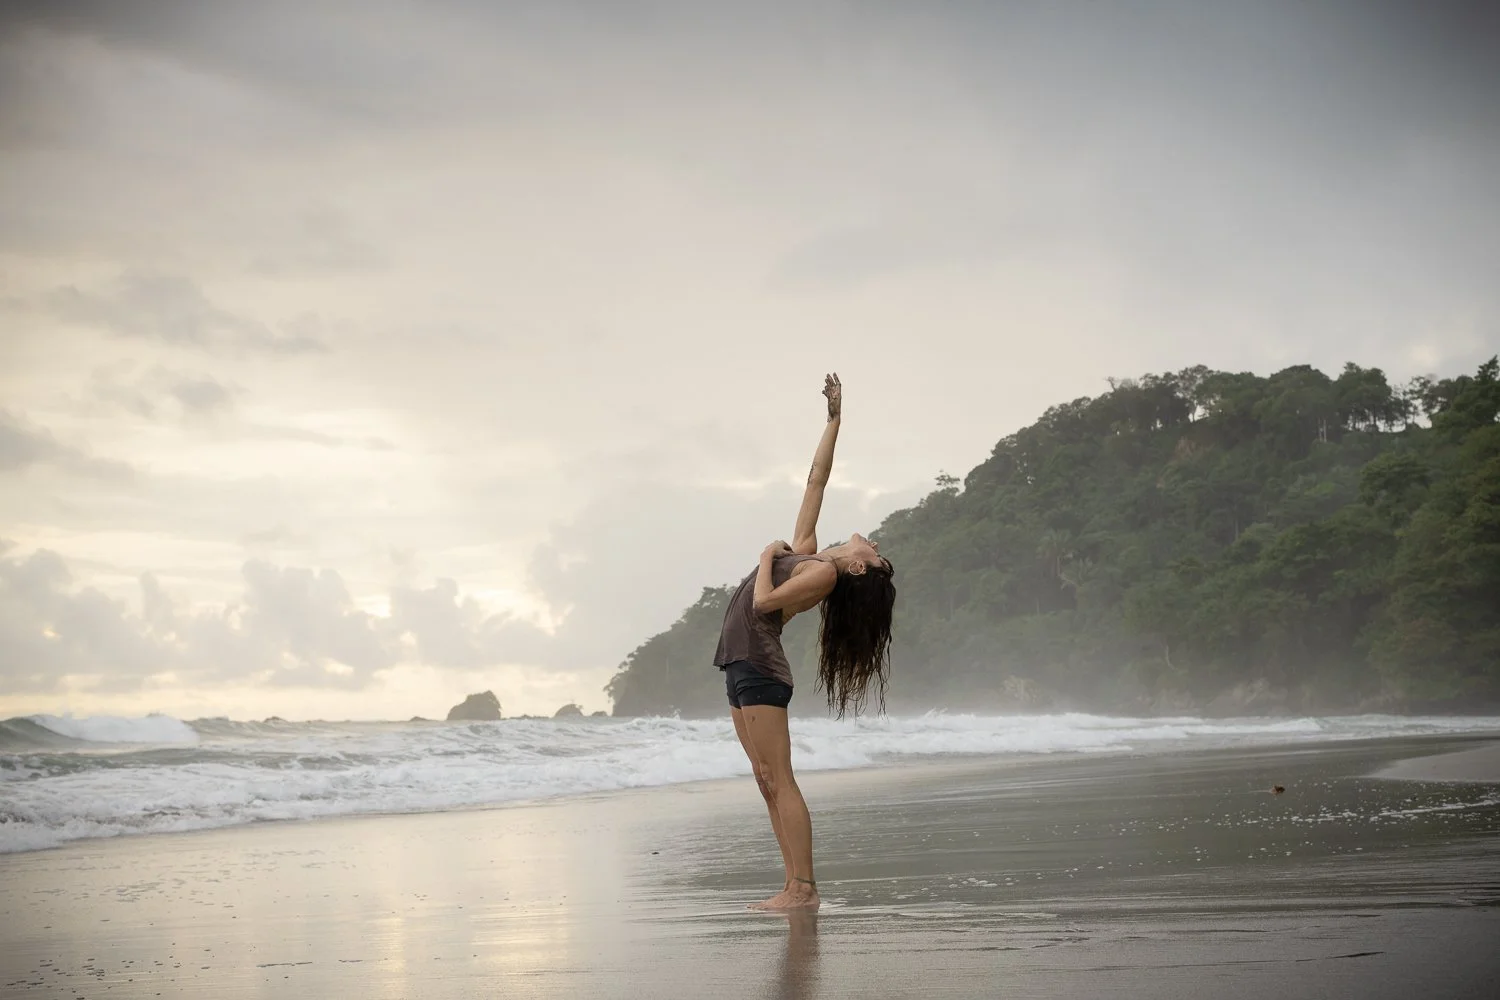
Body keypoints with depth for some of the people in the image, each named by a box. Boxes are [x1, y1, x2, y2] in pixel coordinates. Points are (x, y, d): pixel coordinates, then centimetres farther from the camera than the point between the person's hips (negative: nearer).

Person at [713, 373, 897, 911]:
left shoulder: (824, 572, -11)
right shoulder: (804, 550, 13)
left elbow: (764, 602, -21)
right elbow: (816, 481, 20)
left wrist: (767, 556, -6)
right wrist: (834, 420, 21)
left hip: (759, 667, -9)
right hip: (742, 664, 9)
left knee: (779, 781, -12)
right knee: (768, 781, 5)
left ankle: (804, 889, -13)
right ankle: (796, 886, 4)